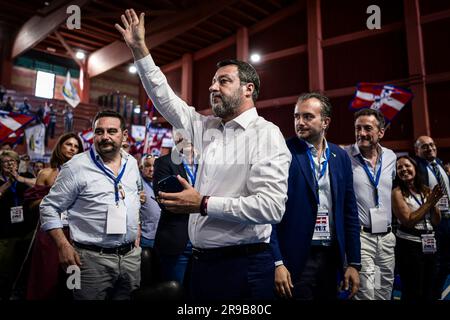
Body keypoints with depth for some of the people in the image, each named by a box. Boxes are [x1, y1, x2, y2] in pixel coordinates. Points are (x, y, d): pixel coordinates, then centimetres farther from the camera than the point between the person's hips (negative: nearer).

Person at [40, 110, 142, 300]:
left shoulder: (132, 163, 6)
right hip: (92, 258, -5)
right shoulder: (76, 167, -10)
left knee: (128, 297, 17)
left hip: (131, 256, 5)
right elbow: (49, 207, -5)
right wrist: (63, 246, -12)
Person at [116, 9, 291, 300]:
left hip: (244, 265, -6)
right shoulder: (205, 128, 9)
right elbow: (165, 98, 15)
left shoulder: (266, 135, -12)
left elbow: (271, 206, -21)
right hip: (202, 262, 6)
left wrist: (204, 204, -20)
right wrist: (140, 49, 12)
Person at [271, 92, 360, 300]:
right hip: (296, 258, -5)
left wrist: (354, 262, 7)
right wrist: (277, 262, -14)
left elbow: (349, 212, 8)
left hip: (331, 256, 5)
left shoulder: (340, 157, 5)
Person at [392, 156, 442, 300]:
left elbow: (436, 222, 6)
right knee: (412, 293, 4)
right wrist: (429, 202, -13)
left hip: (430, 244, 6)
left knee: (428, 290, 18)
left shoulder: (426, 190, 6)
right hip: (409, 245, -6)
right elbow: (408, 221, -17)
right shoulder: (397, 192, -10)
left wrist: (434, 202, -11)